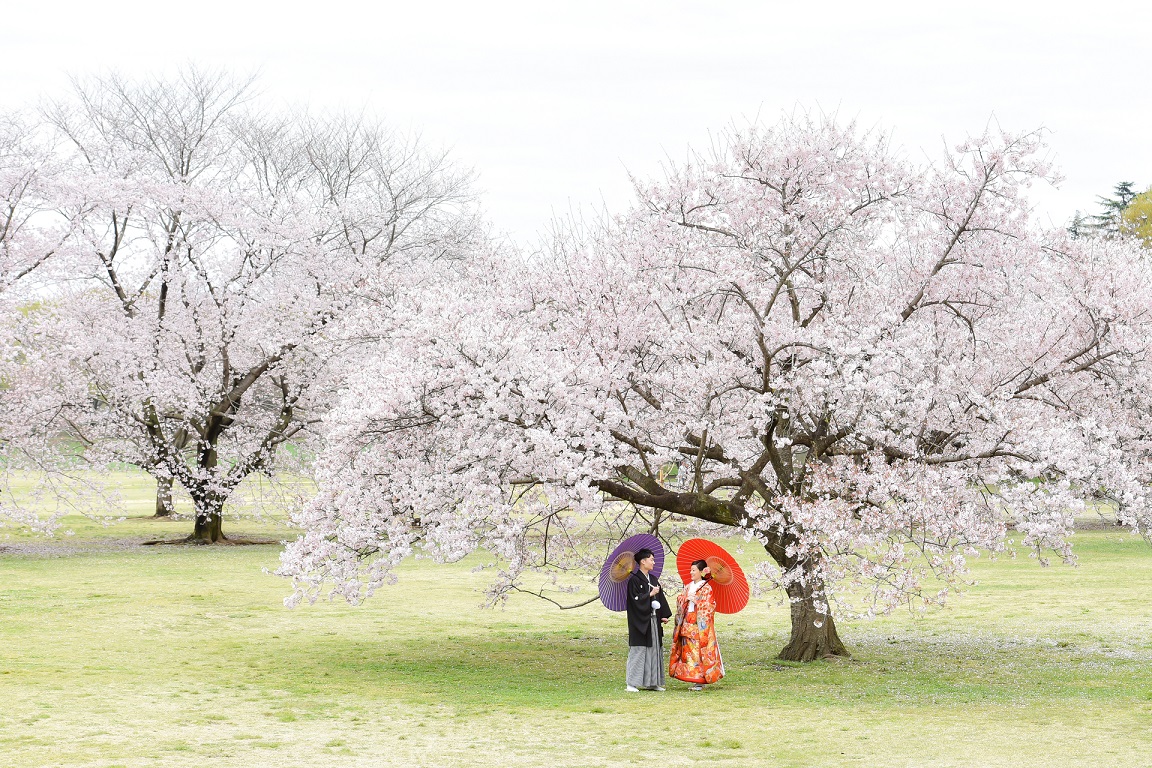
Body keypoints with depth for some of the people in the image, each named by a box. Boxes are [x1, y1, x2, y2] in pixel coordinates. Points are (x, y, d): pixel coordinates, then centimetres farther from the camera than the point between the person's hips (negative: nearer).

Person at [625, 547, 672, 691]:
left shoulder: (653, 579, 14)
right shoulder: (634, 580, -8)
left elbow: (660, 598, 16)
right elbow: (635, 599, -16)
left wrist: (664, 615, 6)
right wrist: (650, 594, -15)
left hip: (653, 620, 8)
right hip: (640, 621, -8)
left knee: (654, 650, 8)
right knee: (638, 652, -9)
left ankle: (652, 682, 14)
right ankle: (631, 683, -7)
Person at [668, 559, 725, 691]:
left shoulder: (706, 588, -4)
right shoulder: (688, 586, 15)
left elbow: (709, 607, -9)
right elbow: (679, 600, 14)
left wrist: (696, 601, -16)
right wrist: (686, 598, -5)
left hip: (700, 625, -6)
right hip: (687, 624, 6)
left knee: (699, 652, -7)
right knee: (688, 651, 4)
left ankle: (701, 681, -4)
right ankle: (694, 679, 8)